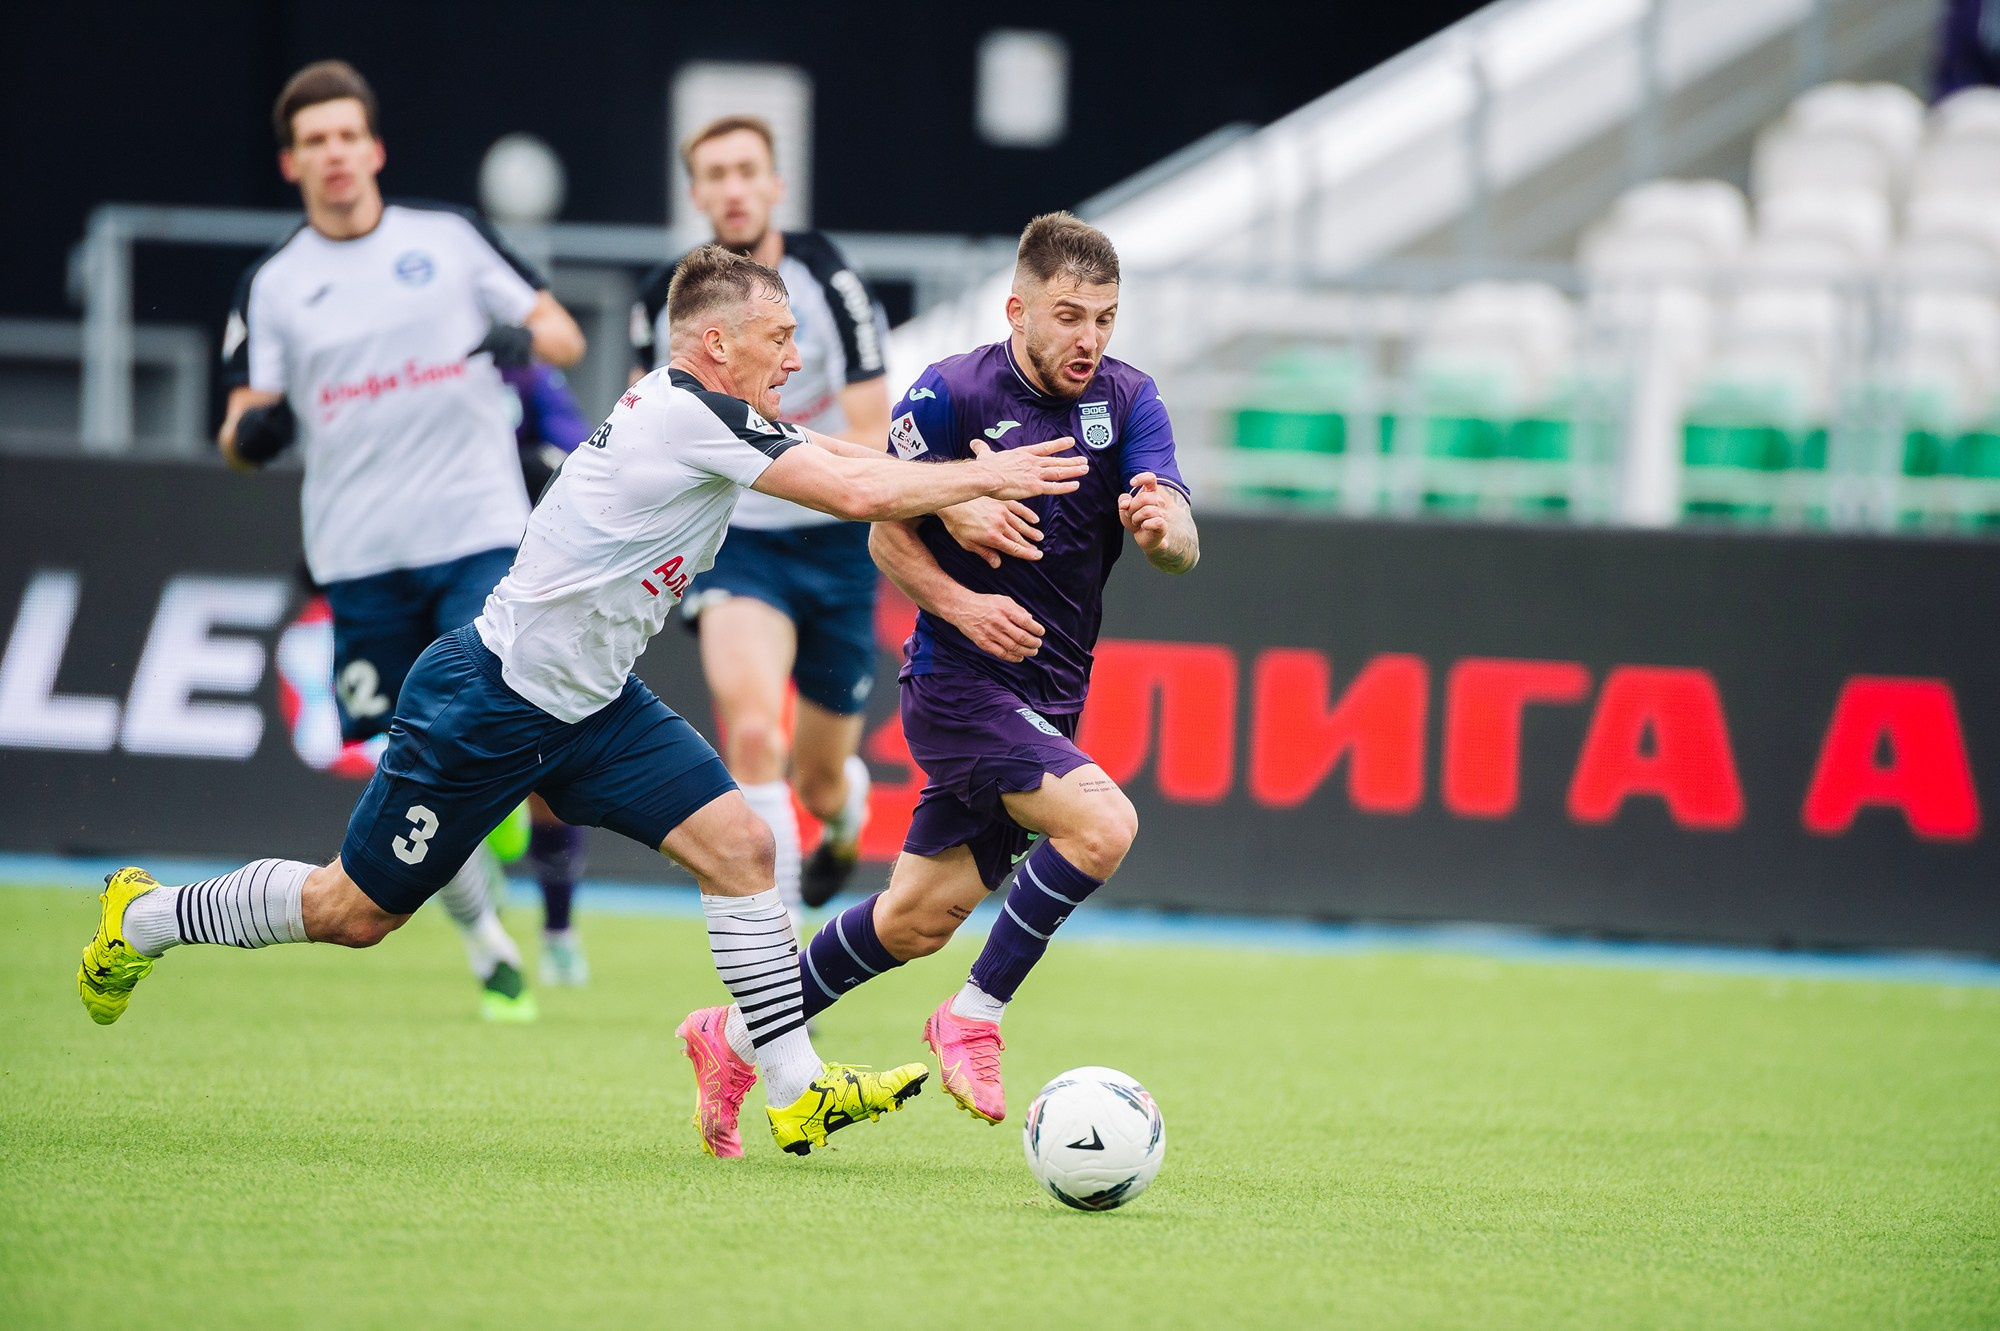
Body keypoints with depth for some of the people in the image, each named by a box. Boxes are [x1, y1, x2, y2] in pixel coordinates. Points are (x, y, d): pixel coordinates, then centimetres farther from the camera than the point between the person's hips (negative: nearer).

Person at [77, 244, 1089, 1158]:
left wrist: (951, 501, -5)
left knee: (738, 846, -7)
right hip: (486, 704, -9)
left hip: (590, 706, 9)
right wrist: (984, 475, -15)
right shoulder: (689, 417, -24)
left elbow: (845, 467, 10)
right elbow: (859, 494, -27)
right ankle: (144, 919, 27)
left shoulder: (705, 415, 3)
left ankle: (797, 1092, -5)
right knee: (353, 911, 5)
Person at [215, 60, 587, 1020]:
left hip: (479, 534, -1)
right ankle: (486, 946, 18)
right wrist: (253, 431, -17)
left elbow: (564, 335, 9)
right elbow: (244, 432, 7)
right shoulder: (273, 284, 7)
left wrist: (526, 338, -13)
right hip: (361, 557, 1)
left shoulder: (450, 239, 6)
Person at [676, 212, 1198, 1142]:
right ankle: (974, 1015, -11)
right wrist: (961, 605, -22)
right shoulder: (949, 394, -11)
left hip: (1049, 697, 6)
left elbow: (1181, 547, -11)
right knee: (1101, 824, -26)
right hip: (957, 680, -6)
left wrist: (1162, 525, -35)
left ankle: (741, 1037, 29)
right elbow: (889, 534, -4)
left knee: (920, 918, 11)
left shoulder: (1127, 402, 0)